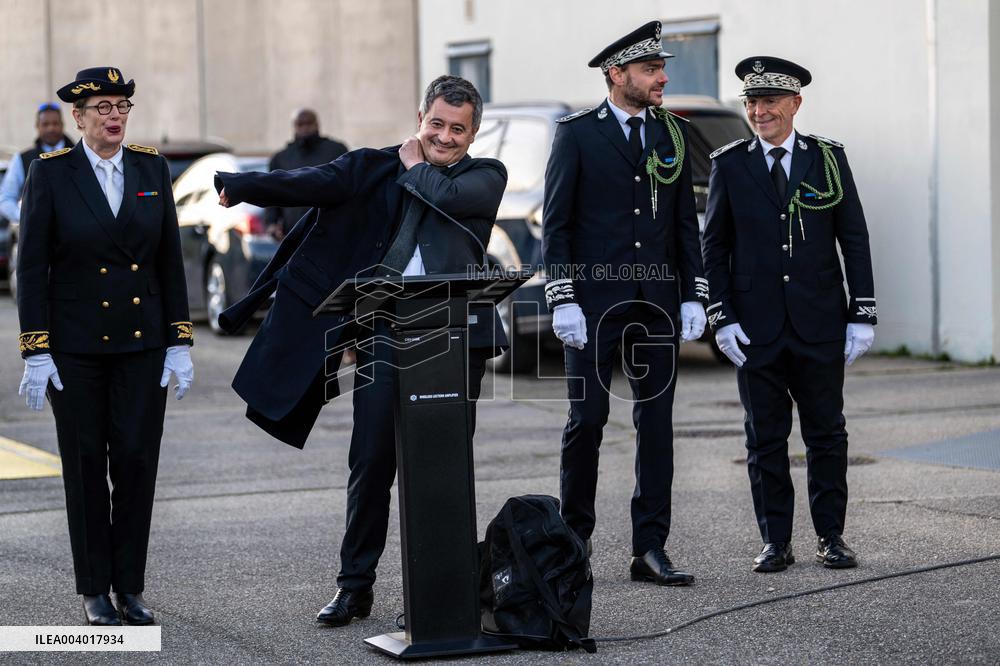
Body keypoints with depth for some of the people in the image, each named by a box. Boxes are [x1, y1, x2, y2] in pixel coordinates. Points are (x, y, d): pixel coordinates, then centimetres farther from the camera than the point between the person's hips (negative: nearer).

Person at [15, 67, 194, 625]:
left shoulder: (151, 169, 4)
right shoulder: (51, 173, -4)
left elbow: (171, 260, 7)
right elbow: (32, 267, -5)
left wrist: (180, 343, 2)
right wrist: (35, 353, -10)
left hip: (143, 344, 2)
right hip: (76, 345, -2)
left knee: (138, 461, 1)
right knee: (86, 465, 4)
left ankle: (131, 586, 13)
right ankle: (95, 590, 14)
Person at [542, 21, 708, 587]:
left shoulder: (672, 134, 11)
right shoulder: (578, 134, -1)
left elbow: (686, 222, 12)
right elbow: (556, 222, -3)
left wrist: (694, 296, 4)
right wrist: (563, 300, -11)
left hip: (657, 301, 4)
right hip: (595, 300, -4)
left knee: (657, 422, 3)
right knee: (587, 418, 0)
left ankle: (650, 549, 7)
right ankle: (575, 536, 15)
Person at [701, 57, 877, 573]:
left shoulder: (828, 158, 4)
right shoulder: (729, 165, 3)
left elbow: (854, 239, 5)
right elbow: (714, 247, 4)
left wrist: (862, 314, -1)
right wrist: (723, 318, -5)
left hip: (820, 325, 0)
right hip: (757, 327, 0)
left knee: (827, 434, 5)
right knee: (765, 439, 4)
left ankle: (831, 537, 14)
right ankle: (775, 542, 12)